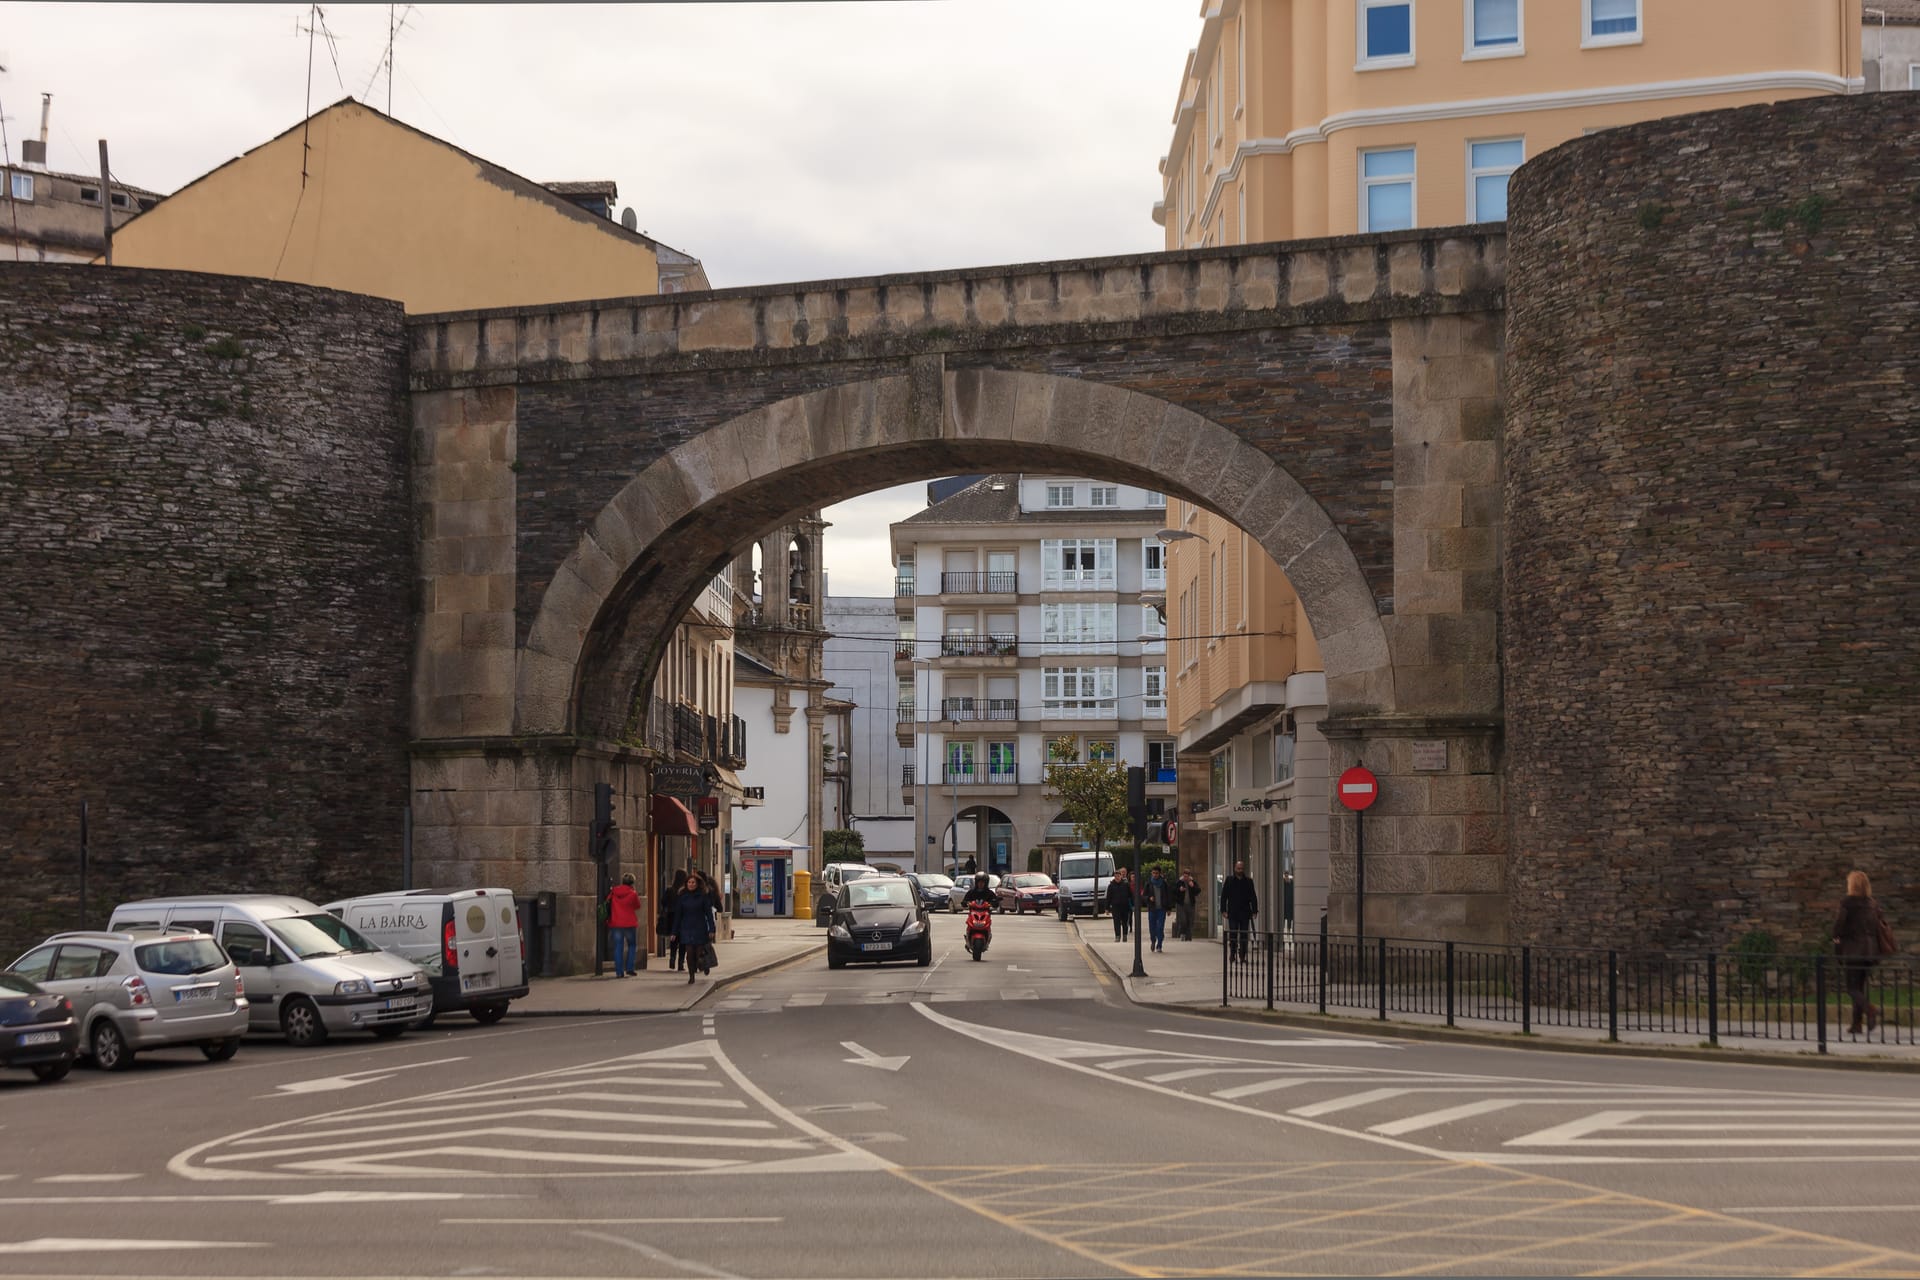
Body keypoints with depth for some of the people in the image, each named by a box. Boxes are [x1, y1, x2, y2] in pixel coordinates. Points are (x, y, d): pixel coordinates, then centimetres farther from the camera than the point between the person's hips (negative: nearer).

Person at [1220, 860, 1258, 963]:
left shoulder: (1248, 881, 7)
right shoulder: (1229, 880, 4)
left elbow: (1253, 897, 9)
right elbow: (1223, 896, 4)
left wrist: (1254, 910, 2)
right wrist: (1223, 910, -3)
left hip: (1245, 912, 1)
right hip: (1233, 912, -1)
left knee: (1244, 935, 2)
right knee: (1233, 934, -2)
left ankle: (1242, 957, 7)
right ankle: (1232, 955, 9)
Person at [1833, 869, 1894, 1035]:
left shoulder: (1847, 903, -11)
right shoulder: (1873, 904, 6)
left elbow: (1839, 924, -14)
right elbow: (1883, 925, 9)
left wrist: (1837, 938, 5)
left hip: (1852, 951, -6)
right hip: (1870, 950, 6)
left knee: (1852, 988, -2)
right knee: (1860, 987, 15)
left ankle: (1871, 1010, -29)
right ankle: (1856, 1024, 14)